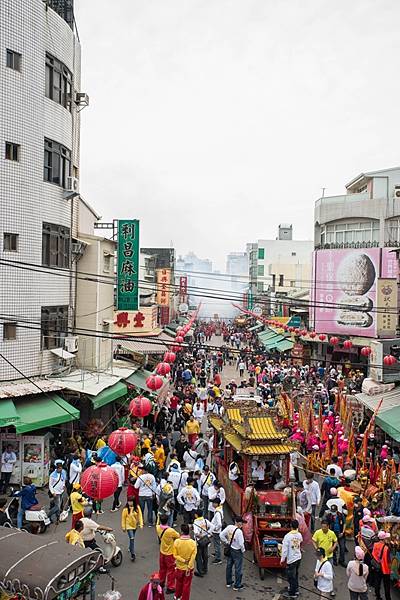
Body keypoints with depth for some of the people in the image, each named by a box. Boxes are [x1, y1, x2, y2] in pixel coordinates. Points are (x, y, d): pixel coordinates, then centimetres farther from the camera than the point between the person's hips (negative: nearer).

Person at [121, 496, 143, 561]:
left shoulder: (137, 507, -10)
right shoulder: (125, 509, -19)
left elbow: (140, 515, -5)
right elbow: (123, 518, -10)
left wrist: (141, 524, -10)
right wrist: (123, 527, -5)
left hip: (135, 525, 4)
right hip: (129, 526, -4)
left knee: (132, 538, 20)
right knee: (132, 539, -13)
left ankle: (130, 548, 44)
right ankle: (132, 554, -9)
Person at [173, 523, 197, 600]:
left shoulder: (177, 541, -21)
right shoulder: (193, 542, -21)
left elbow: (175, 555, -15)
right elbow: (193, 557, -17)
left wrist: (184, 561, -13)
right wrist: (188, 567, -11)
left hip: (179, 566, 2)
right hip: (189, 567, -2)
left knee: (179, 582, 26)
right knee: (186, 584, 16)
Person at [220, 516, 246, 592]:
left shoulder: (229, 527, -9)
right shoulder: (239, 531, -28)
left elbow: (221, 535, -2)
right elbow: (241, 543, -23)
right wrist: (243, 550, -4)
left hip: (230, 549, 7)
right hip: (237, 551, -7)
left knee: (229, 566, 21)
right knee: (238, 568, 9)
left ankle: (229, 582, 36)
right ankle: (237, 586, 19)